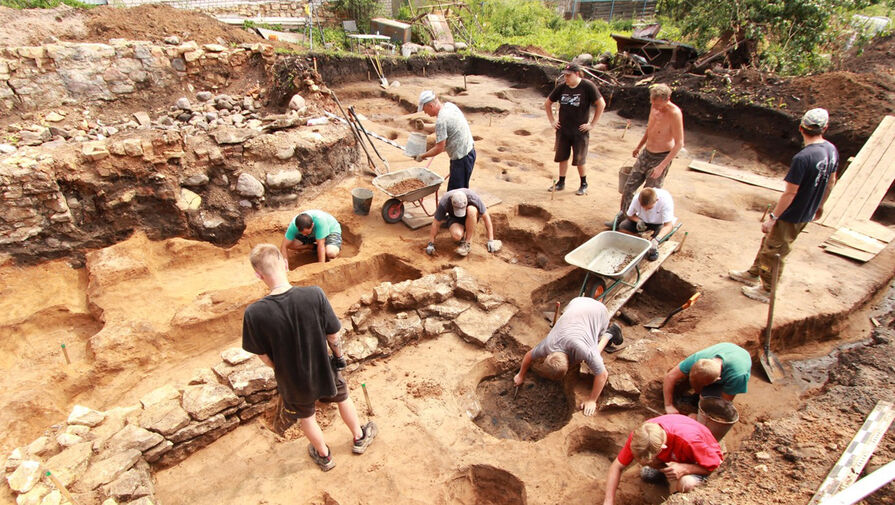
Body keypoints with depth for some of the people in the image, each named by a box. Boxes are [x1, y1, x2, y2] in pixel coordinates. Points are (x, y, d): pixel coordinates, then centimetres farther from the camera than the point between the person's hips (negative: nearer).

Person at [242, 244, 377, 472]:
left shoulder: (254, 314, -28)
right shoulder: (314, 295, -29)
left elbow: (264, 356, -14)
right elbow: (333, 335, -16)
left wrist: (282, 370, 8)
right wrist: (339, 356, 5)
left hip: (291, 379, 0)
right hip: (323, 369, 0)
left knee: (306, 417, 29)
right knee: (342, 397, 31)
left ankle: (324, 455, 54)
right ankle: (359, 438, 55)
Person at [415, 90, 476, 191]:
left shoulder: (441, 120, -23)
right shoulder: (449, 105, 5)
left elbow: (439, 148, -19)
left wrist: (422, 156, -7)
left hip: (462, 158, -10)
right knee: (461, 189, 18)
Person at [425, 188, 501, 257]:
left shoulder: (473, 197, -31)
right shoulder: (444, 203, -30)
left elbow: (486, 217, -22)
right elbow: (436, 223, -19)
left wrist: (490, 240, -22)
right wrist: (431, 244, -14)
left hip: (471, 217, 0)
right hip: (454, 218, 0)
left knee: (471, 210, -37)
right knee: (456, 235, -36)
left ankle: (468, 242, -23)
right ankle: (463, 237, 2)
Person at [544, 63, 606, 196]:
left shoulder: (588, 86, -10)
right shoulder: (561, 87, 2)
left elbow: (601, 104, -9)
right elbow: (547, 103, 15)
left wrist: (592, 124, -11)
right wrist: (552, 121, 8)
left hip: (580, 130, -4)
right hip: (563, 130, 4)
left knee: (580, 159, 2)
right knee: (562, 157, 10)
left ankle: (584, 185, 20)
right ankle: (561, 183, 23)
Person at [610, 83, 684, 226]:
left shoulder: (674, 114, -24)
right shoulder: (654, 106, -2)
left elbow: (679, 144, -22)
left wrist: (661, 166, -26)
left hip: (661, 158, -7)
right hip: (646, 153, 7)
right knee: (629, 186, 9)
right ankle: (622, 216, 24)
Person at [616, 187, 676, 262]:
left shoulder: (665, 200, -34)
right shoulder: (636, 199, -27)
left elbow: (668, 225, -36)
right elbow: (629, 215, -6)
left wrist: (657, 239, -53)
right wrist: (638, 220, -29)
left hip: (659, 223, -2)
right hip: (643, 220, 2)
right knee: (622, 227, -21)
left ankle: (654, 249, -1)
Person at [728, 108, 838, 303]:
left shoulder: (802, 158, -28)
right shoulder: (832, 150, -2)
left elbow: (790, 193, -25)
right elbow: (831, 182, 12)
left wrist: (773, 218, -17)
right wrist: (820, 205, 26)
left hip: (791, 216, -8)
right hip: (807, 213, 8)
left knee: (774, 251, 9)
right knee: (768, 241, 24)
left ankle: (767, 291, 24)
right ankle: (753, 274, 40)